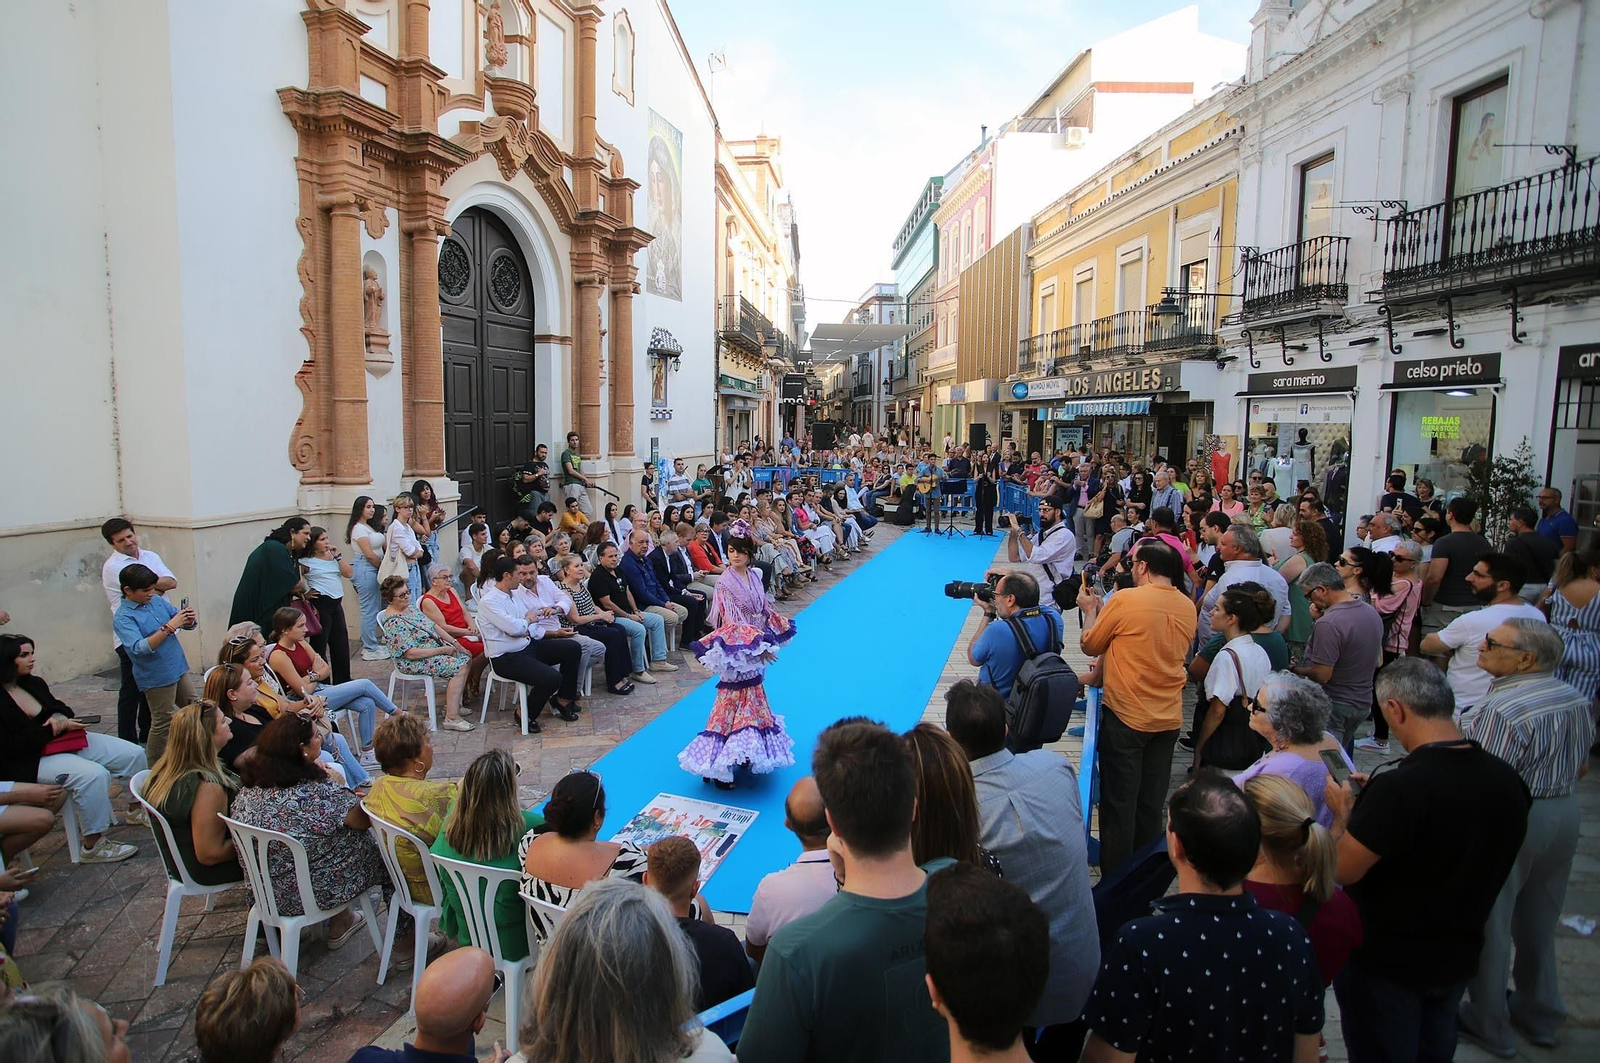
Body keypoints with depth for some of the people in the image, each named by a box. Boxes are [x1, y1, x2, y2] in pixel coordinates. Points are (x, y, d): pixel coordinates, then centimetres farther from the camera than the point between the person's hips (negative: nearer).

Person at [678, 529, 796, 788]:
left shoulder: (754, 577, 5)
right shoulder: (726, 583, -14)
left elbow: (765, 611, 13)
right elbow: (731, 621, -18)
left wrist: (770, 640, 5)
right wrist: (757, 643, -21)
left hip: (755, 647, 7)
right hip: (737, 649, -7)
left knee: (753, 696, 16)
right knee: (736, 698, -6)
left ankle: (748, 751, 31)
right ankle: (720, 767, 0)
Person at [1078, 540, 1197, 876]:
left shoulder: (1125, 600, -17)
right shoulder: (1188, 608, 1)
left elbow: (1090, 646, -5)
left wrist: (1090, 610, 11)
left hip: (1126, 716, -5)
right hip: (1169, 719, 6)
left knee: (1119, 802, 8)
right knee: (1151, 804, 18)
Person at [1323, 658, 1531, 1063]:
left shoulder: (1397, 788, -33)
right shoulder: (1508, 780, -9)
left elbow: (1343, 869, -26)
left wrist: (1341, 811, -9)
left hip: (1384, 964, -6)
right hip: (1459, 957, 6)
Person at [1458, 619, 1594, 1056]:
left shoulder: (1502, 709, -28)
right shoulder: (1576, 699, 0)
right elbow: (1580, 767, 12)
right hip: (1566, 812, 8)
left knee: (1488, 923, 9)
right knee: (1539, 920, 23)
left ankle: (1490, 1024, 23)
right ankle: (1540, 1014, 38)